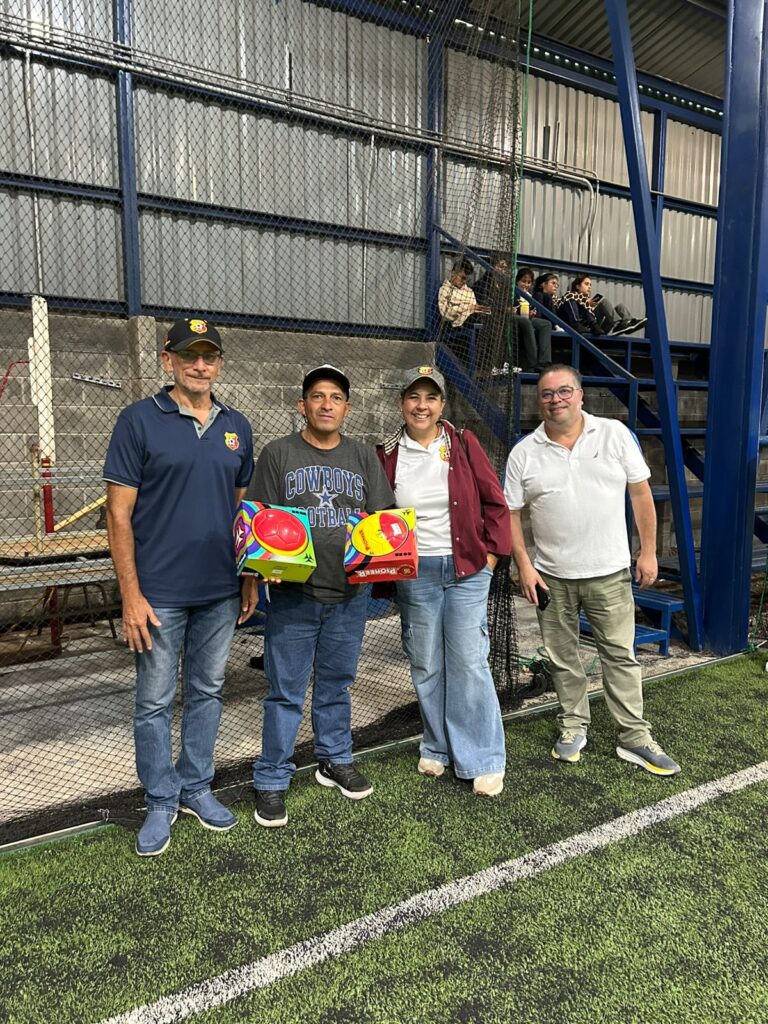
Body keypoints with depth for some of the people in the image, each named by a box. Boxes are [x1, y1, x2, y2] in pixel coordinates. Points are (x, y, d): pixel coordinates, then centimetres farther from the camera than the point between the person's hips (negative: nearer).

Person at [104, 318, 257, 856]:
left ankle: (197, 787, 33)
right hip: (160, 592, -4)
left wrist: (251, 578, 9)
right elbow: (119, 514, -8)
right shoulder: (139, 420, -6)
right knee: (156, 701, 8)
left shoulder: (237, 427, 7)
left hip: (221, 591, 4)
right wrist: (131, 595, -13)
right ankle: (161, 802, 27)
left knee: (208, 691, 15)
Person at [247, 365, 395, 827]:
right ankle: (272, 781, 18)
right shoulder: (279, 453, 1)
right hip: (293, 594, -3)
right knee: (286, 691, 3)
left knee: (337, 684, 17)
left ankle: (336, 760, 35)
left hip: (349, 593, 3)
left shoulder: (364, 457, 10)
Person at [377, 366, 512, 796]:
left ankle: (484, 761, 13)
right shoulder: (387, 454, 1)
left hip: (466, 570, -2)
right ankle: (438, 747, 30)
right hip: (414, 575, 2)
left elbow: (495, 502, 2)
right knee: (426, 666, 11)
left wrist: (491, 553, -2)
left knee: (469, 663, -2)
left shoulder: (463, 443, -1)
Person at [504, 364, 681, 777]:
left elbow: (640, 494, 1)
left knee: (621, 655, 7)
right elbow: (511, 514, -1)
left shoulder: (615, 434, -3)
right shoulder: (524, 453, -3)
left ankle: (635, 738, 20)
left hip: (610, 572, -1)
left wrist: (648, 552, -1)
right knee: (562, 658, 13)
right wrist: (524, 567, -7)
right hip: (552, 576, 1)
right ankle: (573, 726, 31)